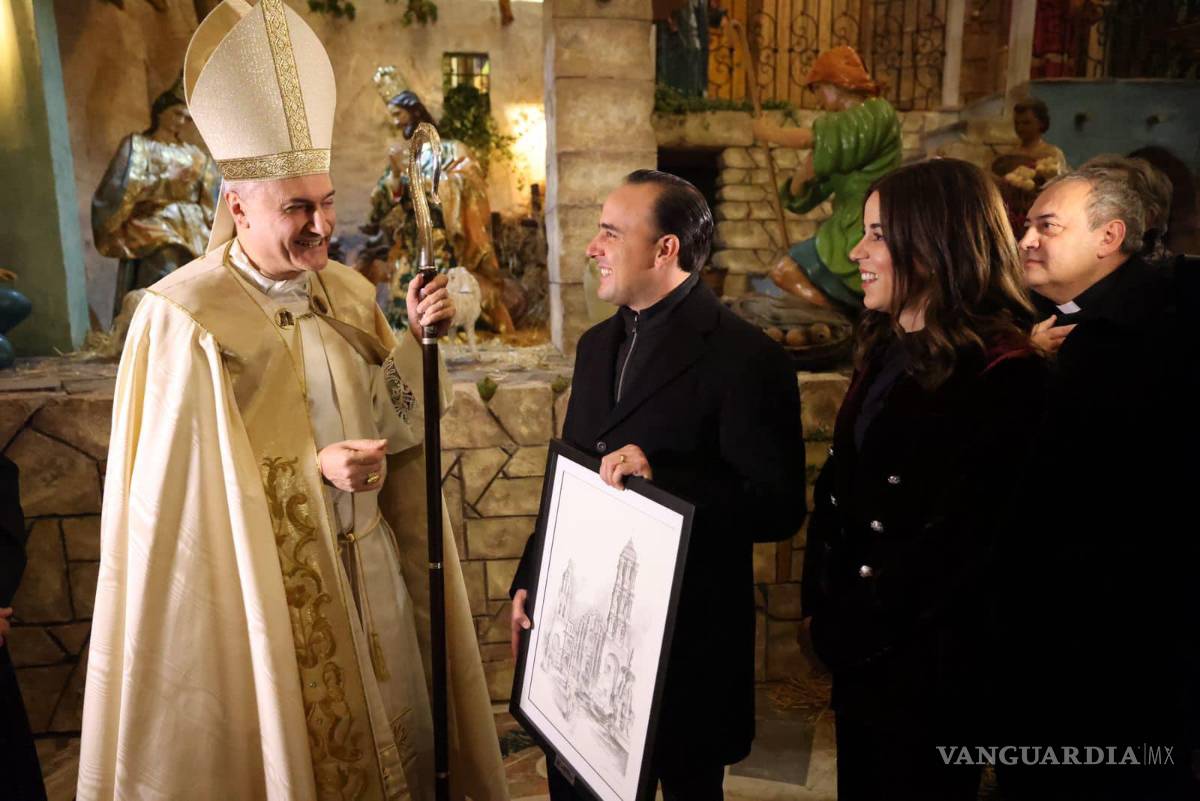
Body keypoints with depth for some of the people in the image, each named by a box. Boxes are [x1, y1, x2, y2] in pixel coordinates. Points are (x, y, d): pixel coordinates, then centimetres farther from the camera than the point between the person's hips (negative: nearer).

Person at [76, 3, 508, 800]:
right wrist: (316, 467, -21)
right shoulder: (185, 319, -16)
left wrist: (416, 340, -11)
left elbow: (384, 419, 4)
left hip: (366, 558, 6)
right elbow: (190, 480, -12)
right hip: (268, 577, -5)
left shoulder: (346, 291, 3)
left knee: (388, 722, 17)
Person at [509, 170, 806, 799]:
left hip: (686, 640, -6)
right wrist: (529, 581, 11)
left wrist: (661, 476, -28)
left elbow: (779, 508, -17)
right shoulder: (597, 344, 8)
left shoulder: (744, 357, -15)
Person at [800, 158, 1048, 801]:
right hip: (859, 649, 7)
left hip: (923, 661, -7)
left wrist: (859, 628, -13)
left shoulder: (1000, 373, -19)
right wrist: (825, 603, -1)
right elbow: (840, 484, 7)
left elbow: (957, 535, -20)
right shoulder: (885, 350, 7)